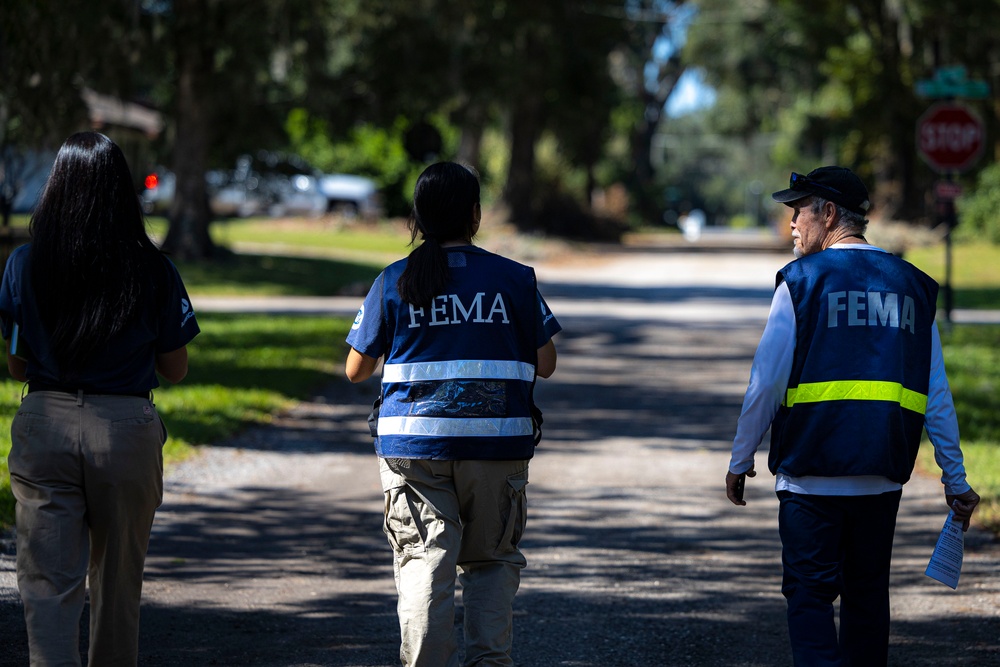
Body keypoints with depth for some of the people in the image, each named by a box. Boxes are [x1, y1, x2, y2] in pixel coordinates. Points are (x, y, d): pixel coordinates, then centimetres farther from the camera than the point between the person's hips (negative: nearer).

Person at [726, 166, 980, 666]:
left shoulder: (801, 282, -5)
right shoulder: (911, 286, 9)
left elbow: (765, 384, -6)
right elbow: (937, 395, 8)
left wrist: (740, 459, 5)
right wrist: (955, 478, 11)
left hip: (811, 474, -4)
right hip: (882, 476, 4)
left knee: (809, 594, -1)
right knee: (868, 595, 14)